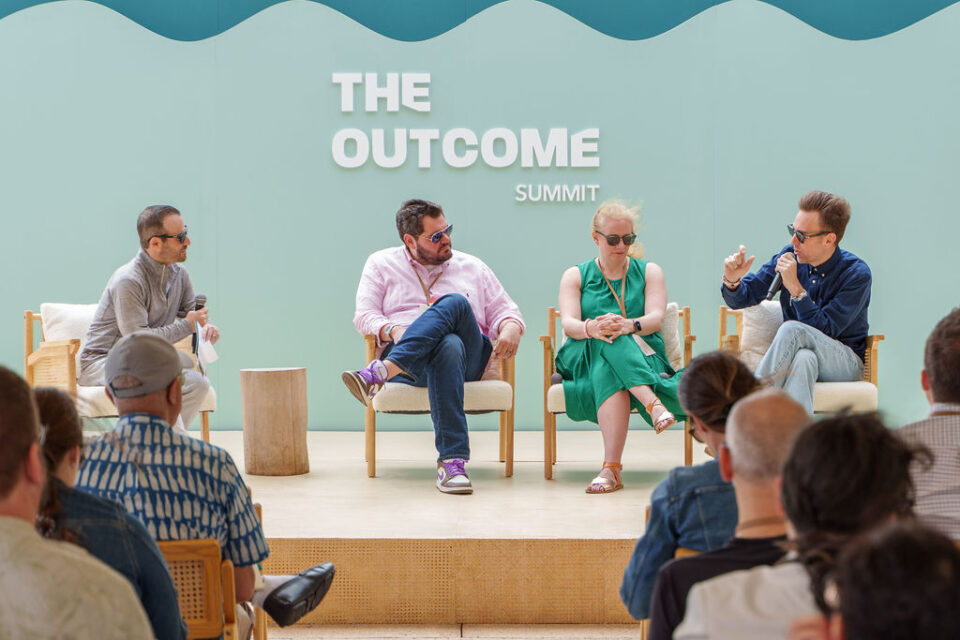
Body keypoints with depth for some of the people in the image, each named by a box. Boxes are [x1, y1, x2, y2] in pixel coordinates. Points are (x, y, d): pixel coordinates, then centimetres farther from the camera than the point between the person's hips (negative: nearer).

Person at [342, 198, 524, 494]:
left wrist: (510, 329, -5)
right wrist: (393, 330, -14)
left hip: (470, 358, 1)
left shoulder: (473, 267, 25)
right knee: (449, 346, -39)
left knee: (454, 303, -33)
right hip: (405, 356, -1)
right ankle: (452, 459, -53)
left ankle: (379, 372, -49)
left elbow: (505, 310, 20)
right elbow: (365, 314, 10)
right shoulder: (382, 264, 21)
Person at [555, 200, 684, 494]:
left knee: (609, 370, -38)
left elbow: (655, 318, -3)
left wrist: (630, 325, -29)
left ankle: (611, 467, -51)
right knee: (608, 341, -37)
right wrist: (590, 329, -30)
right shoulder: (576, 276, 16)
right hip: (586, 360, 0)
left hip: (645, 357, 0)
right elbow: (568, 323, -3)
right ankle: (653, 403, -54)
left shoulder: (649, 272, 16)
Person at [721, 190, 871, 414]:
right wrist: (732, 280, -18)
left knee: (793, 329, -33)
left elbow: (824, 331, -19)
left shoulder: (857, 273, -12)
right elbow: (741, 299, 6)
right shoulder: (790, 257, 0)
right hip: (793, 358, 3)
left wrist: (795, 287, -26)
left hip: (845, 362, -3)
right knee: (804, 359, -37)